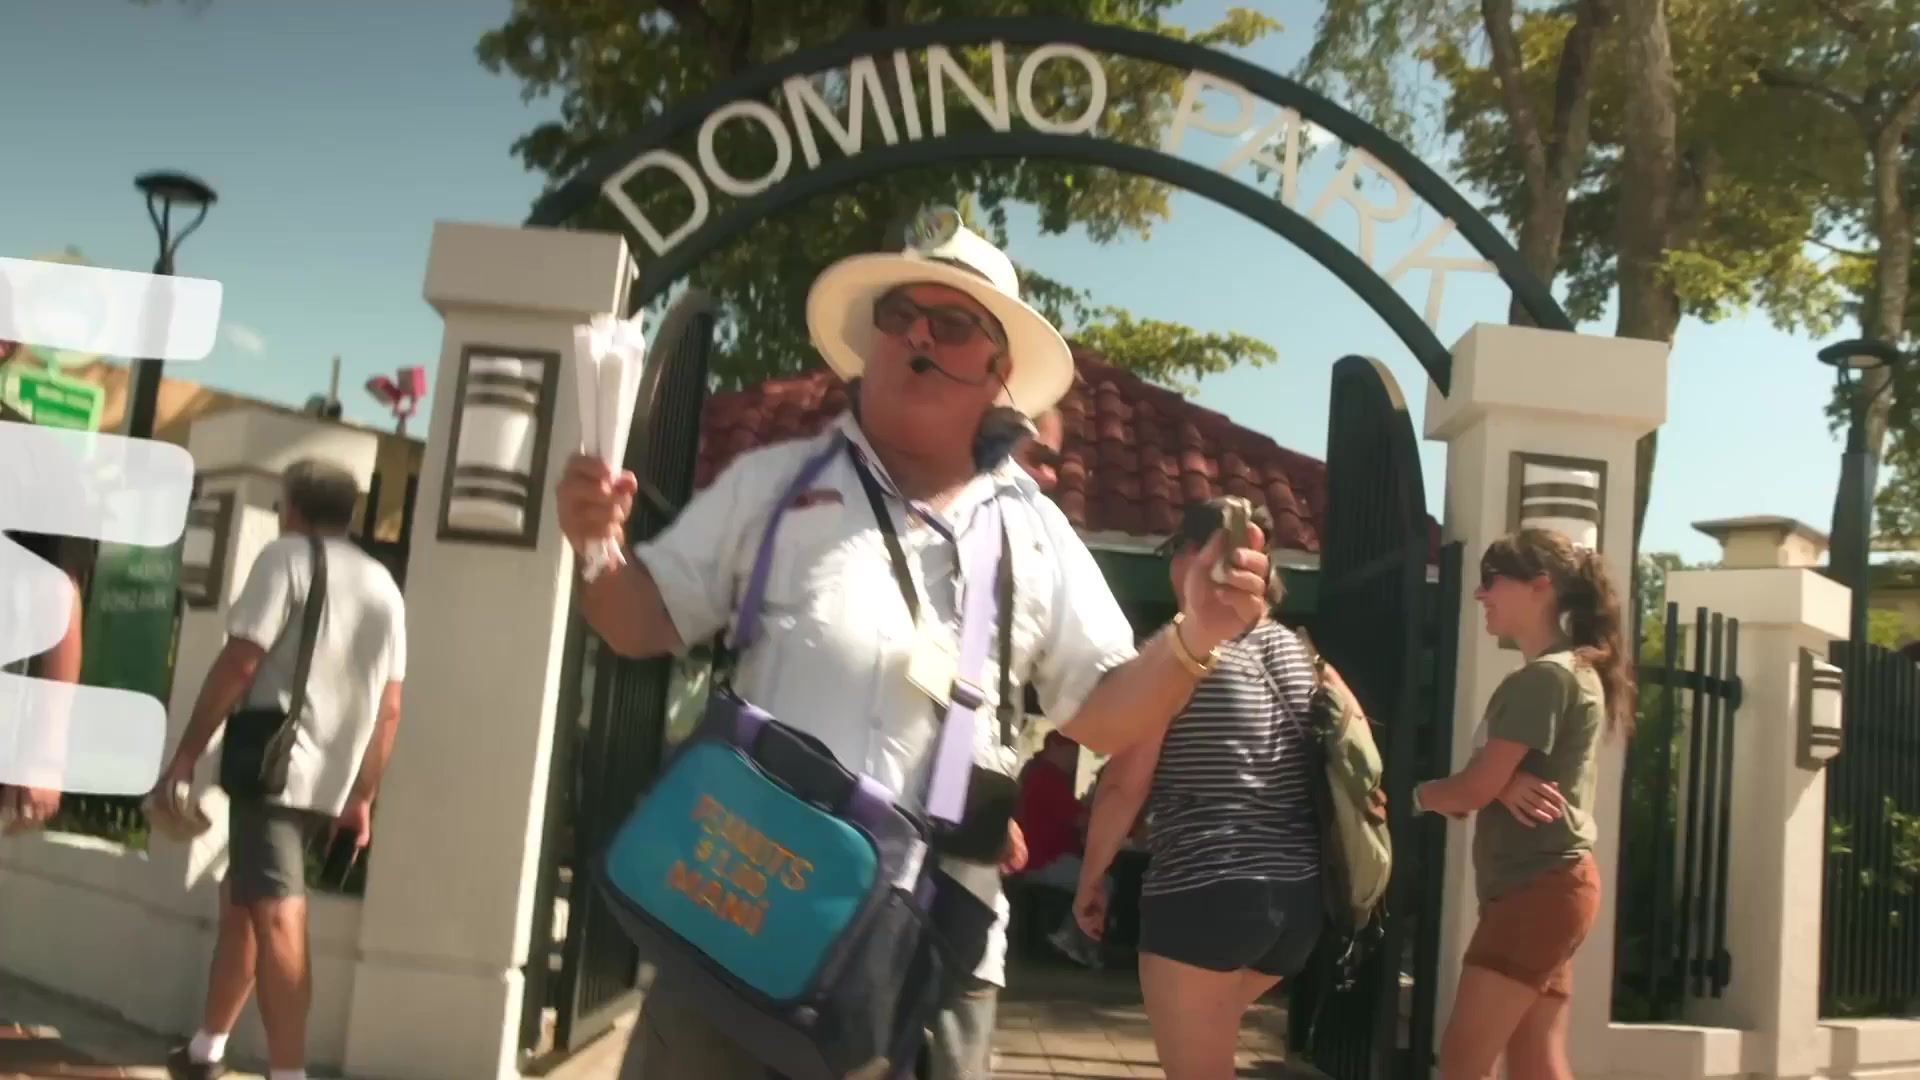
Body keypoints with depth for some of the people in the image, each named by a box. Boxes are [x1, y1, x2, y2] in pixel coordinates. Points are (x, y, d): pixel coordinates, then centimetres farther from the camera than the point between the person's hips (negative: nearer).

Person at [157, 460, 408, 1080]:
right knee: (240, 902, 20)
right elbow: (389, 707, 14)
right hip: (330, 782, 7)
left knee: (277, 919, -11)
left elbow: (240, 662, -11)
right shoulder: (383, 585, 17)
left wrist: (188, 751, -4)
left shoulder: (287, 557, -1)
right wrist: (362, 796, 17)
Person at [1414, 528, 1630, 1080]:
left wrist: (1419, 793, 7)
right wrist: (1504, 787, -11)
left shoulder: (1542, 678, -13)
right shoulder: (1574, 671, 20)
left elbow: (1473, 790, -15)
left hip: (1538, 889, -10)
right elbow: (1494, 781, 14)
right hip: (1545, 888, 10)